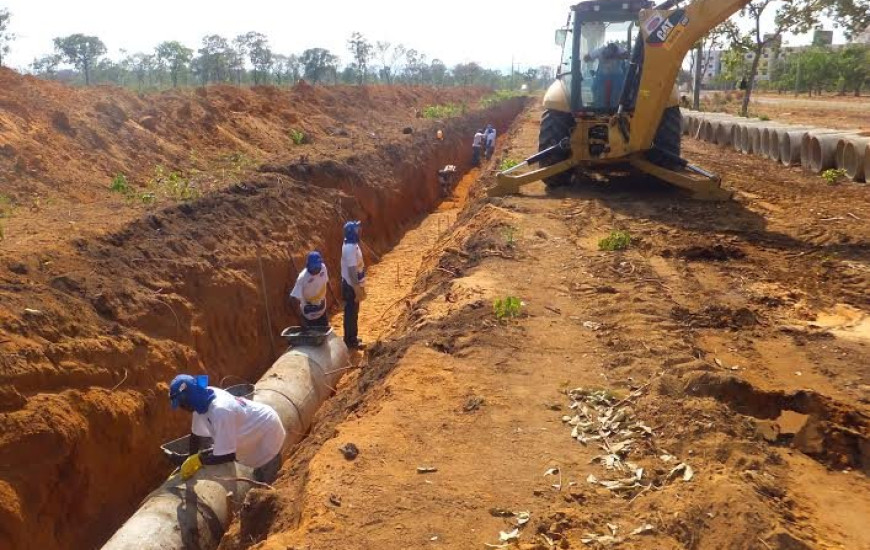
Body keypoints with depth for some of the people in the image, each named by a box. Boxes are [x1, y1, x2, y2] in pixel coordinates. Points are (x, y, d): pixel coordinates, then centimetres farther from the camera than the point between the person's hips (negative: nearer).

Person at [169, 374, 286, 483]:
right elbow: (196, 433, 0)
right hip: (257, 431, 9)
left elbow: (228, 455, -38)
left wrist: (198, 460, -28)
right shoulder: (202, 402, -14)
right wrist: (191, 460, -4)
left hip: (269, 436, -9)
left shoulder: (220, 411, -40)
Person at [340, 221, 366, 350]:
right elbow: (352, 271, -25)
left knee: (353, 312, 20)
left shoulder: (351, 245, 6)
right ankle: (350, 341, 15)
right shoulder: (350, 248, -26)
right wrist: (358, 290, -22)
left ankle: (352, 338, 33)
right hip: (352, 286, -10)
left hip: (353, 285, 10)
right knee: (351, 313, 3)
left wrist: (360, 286, 20)